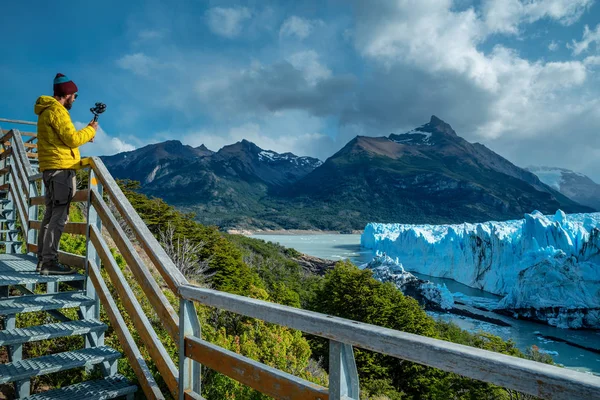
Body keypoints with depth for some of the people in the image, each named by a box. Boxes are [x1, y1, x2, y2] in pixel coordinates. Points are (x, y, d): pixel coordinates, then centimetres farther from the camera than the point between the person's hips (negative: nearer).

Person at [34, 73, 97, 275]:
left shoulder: (47, 110, 22)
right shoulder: (56, 110, -9)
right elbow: (72, 139, -15)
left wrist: (84, 136, 15)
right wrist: (91, 130, 0)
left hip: (52, 168, 10)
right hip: (60, 168, -10)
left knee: (51, 215, 11)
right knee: (59, 216, -12)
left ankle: (43, 259, 14)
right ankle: (49, 261, -14)